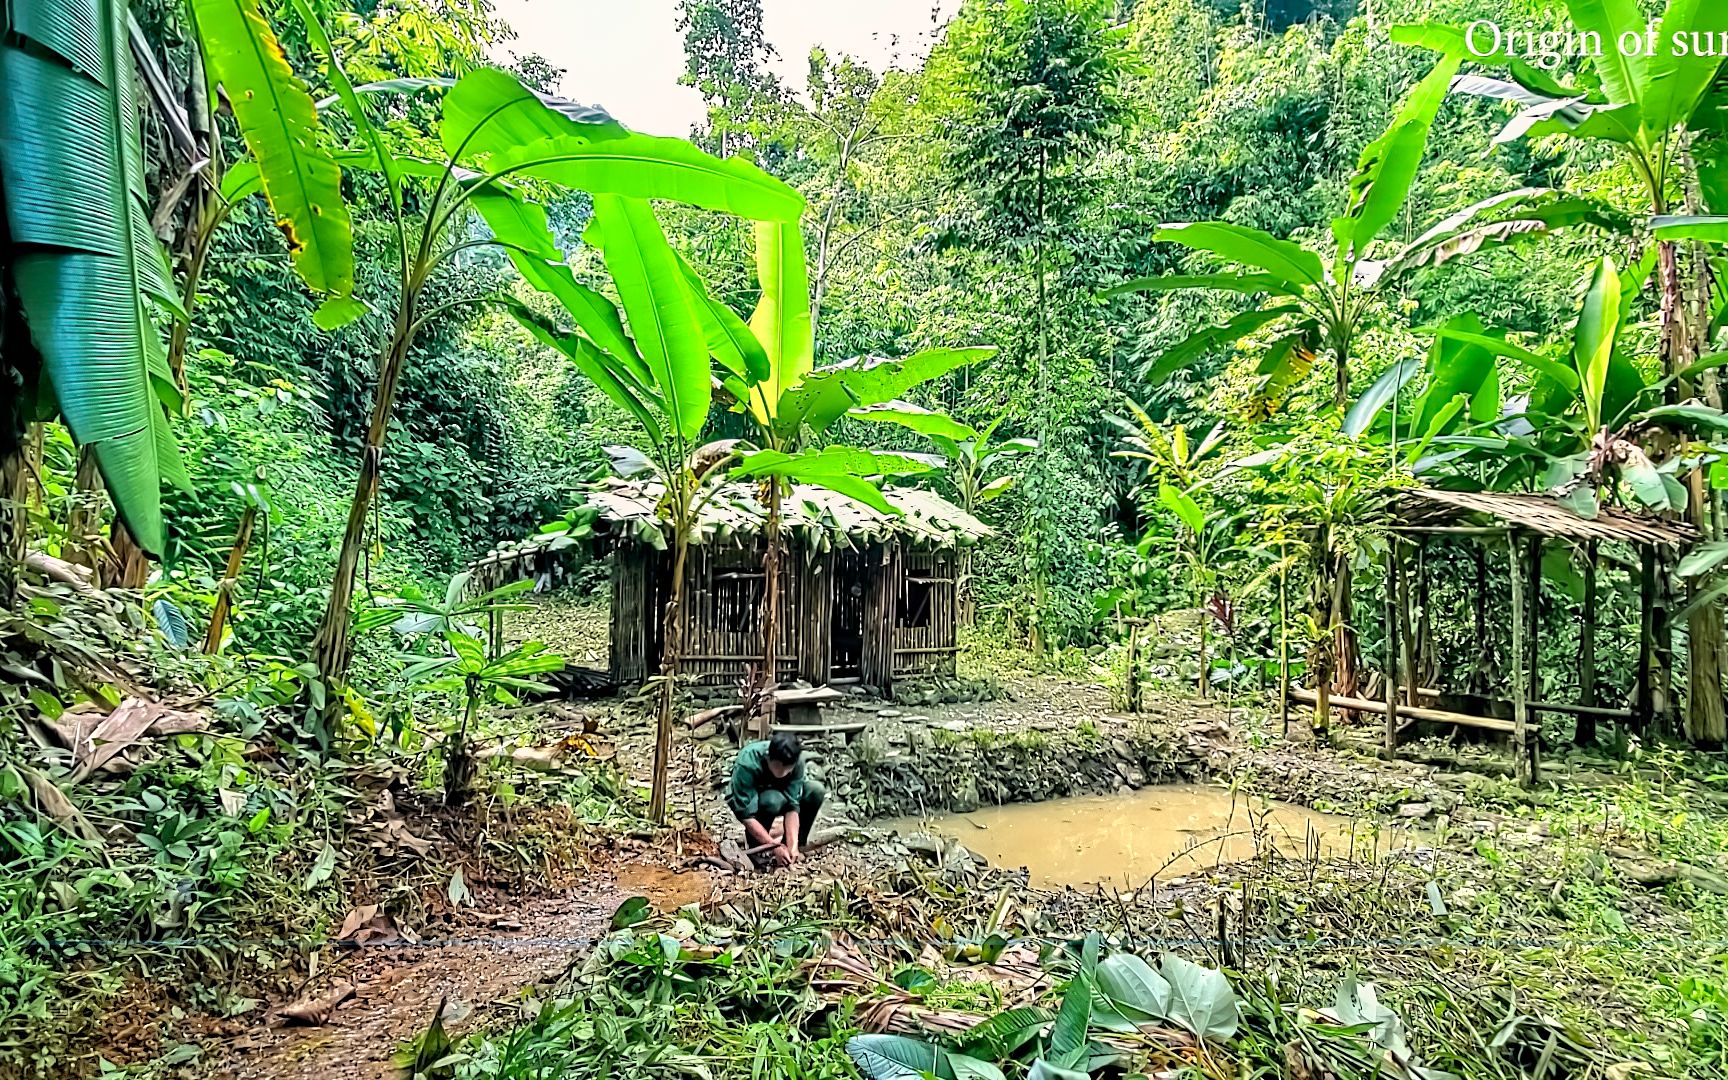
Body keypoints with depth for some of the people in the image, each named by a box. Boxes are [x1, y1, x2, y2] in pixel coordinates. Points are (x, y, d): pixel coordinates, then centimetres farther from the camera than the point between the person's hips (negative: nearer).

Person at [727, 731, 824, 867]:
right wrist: (774, 846, -36)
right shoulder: (747, 764, -37)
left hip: (777, 793, 4)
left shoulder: (797, 761, -27)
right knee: (772, 800, -38)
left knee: (816, 790, -23)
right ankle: (755, 845, -11)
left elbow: (792, 804, -26)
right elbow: (745, 814, -35)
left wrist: (793, 845, -36)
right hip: (747, 801, -4)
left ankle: (798, 843, -5)